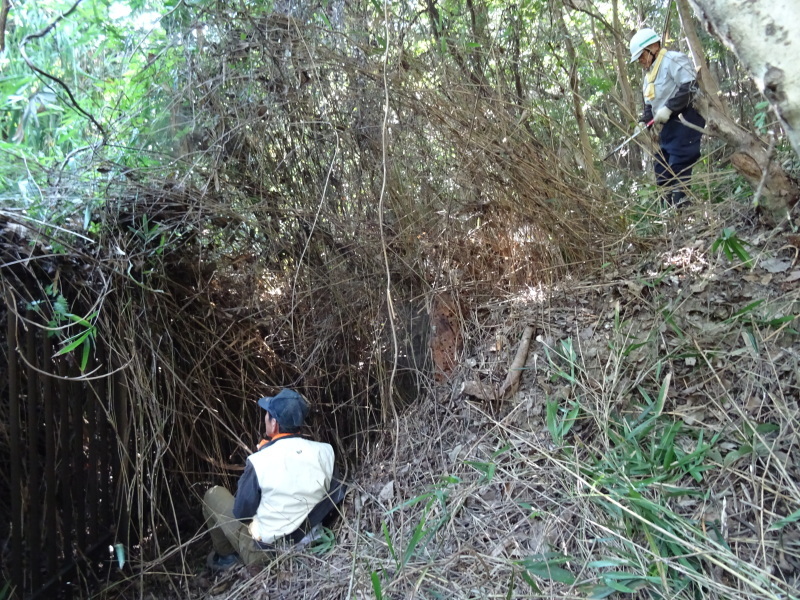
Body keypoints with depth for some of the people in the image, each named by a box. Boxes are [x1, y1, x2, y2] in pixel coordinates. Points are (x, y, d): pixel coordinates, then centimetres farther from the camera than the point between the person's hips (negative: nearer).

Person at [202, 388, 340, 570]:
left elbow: (241, 513, -10)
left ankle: (226, 556, 24)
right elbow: (336, 496, 0)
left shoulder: (260, 461, -23)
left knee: (213, 494, 13)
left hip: (264, 551, -4)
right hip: (306, 544, 4)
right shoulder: (324, 452, -11)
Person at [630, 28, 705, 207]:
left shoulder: (673, 60, -8)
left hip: (686, 120, -10)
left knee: (679, 167, -16)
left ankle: (682, 203, -14)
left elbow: (689, 87, -20)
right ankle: (675, 209, 11)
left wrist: (668, 108, -23)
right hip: (669, 125, 10)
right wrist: (644, 121, 7)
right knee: (661, 168, 7)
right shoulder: (649, 74, 22)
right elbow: (650, 105, 25)